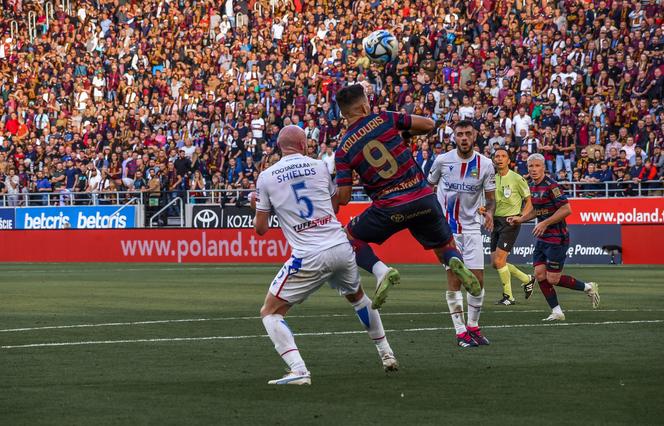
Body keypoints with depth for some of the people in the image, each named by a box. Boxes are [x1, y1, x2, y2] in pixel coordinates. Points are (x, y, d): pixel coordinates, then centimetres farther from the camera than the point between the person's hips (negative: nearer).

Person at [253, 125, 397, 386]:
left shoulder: (266, 177, 0)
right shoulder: (319, 166, 7)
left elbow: (261, 229, 6)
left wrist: (258, 207, 27)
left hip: (309, 257, -4)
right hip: (341, 247, 4)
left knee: (270, 312, 7)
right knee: (357, 296, 34)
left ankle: (298, 370, -13)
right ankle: (386, 353, 41)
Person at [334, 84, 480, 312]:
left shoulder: (343, 150, 1)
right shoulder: (384, 120, 1)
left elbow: (343, 199, 0)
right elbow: (428, 124, 7)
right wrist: (405, 134, 23)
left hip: (389, 208, -2)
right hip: (424, 198, 2)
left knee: (350, 237, 21)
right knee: (445, 247, 21)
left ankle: (381, 271, -6)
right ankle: (456, 262, -16)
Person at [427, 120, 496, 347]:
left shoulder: (485, 164, -2)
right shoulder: (443, 160, -5)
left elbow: (490, 198, 3)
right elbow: (429, 186, 11)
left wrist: (489, 212, -17)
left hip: (471, 227, 2)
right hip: (446, 227, -2)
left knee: (478, 279, -2)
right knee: (454, 278, -7)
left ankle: (473, 326, 15)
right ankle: (460, 331, -3)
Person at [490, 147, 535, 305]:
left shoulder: (517, 179, -6)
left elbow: (528, 200, 1)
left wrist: (521, 217, -12)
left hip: (510, 222, -7)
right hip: (496, 221, 7)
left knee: (499, 260, -15)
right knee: (495, 263, 5)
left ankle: (508, 296, -3)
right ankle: (527, 279, 25)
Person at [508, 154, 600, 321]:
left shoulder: (551, 186, -18)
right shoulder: (532, 186, 10)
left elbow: (566, 209, -22)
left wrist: (545, 223, -22)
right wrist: (520, 219, 10)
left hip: (557, 238, -9)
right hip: (542, 238, 9)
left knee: (553, 279, -6)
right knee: (540, 275, 1)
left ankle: (588, 287, 15)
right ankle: (556, 312, 9)